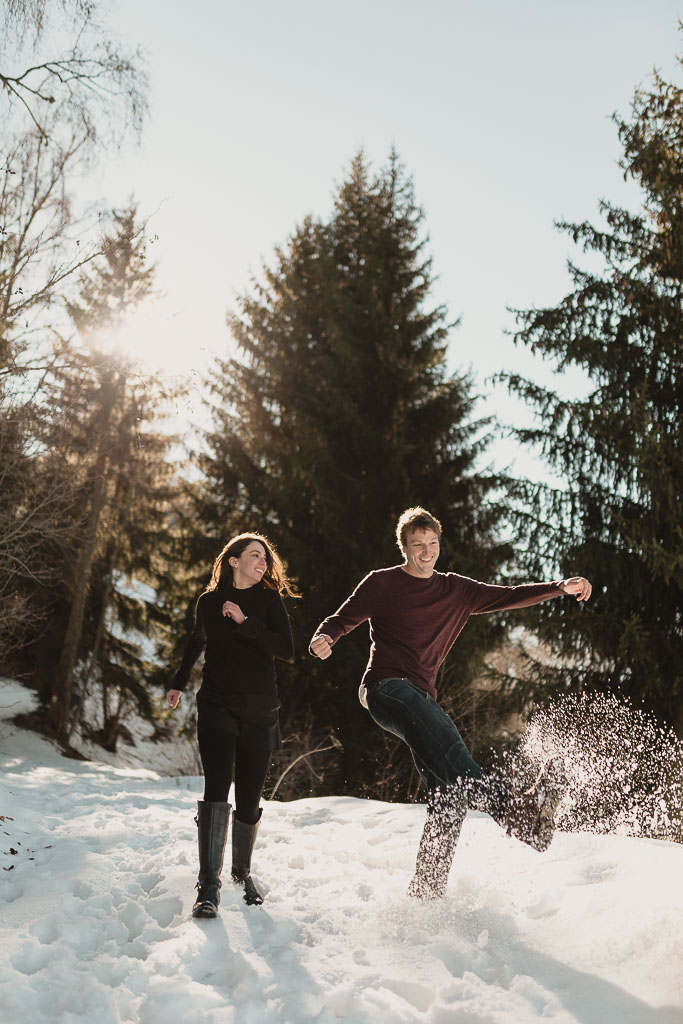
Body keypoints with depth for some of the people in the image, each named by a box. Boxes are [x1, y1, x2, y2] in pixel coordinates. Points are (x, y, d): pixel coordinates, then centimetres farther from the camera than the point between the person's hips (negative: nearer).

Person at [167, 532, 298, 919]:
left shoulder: (270, 600, 2)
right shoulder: (210, 601, 5)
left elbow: (286, 649, -12)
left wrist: (246, 622, -20)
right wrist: (179, 684, 34)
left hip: (260, 710, 0)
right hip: (217, 706, 0)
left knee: (249, 799, 4)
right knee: (217, 789, -15)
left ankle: (243, 870, 27)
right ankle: (209, 886, -13)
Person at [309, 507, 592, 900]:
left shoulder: (456, 590, 20)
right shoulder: (382, 583, 8)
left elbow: (507, 597, 17)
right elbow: (342, 619, 8)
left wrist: (560, 587, 5)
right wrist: (323, 639, -16)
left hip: (422, 698, 6)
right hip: (386, 686, -6)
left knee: (450, 792, -7)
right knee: (444, 737, -34)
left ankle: (427, 890, -2)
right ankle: (515, 809, -51)